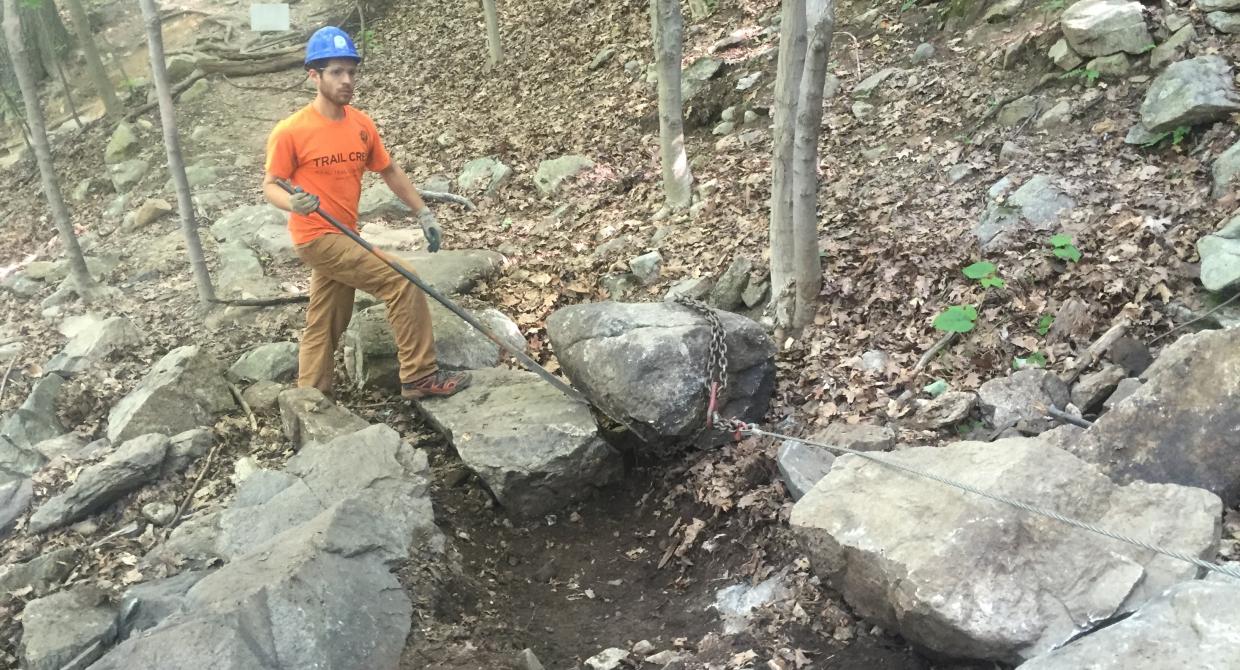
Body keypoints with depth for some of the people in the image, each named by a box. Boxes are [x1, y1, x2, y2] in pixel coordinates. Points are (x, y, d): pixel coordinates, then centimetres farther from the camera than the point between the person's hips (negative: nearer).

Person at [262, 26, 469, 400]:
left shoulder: (362, 125, 3)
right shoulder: (291, 132, -14)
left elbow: (390, 172, 14)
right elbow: (270, 186, -9)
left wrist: (423, 214, 9)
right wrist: (293, 203, -31)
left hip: (344, 236, 7)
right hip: (317, 237, -7)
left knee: (325, 327, 13)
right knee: (401, 282, -14)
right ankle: (419, 377, -5)